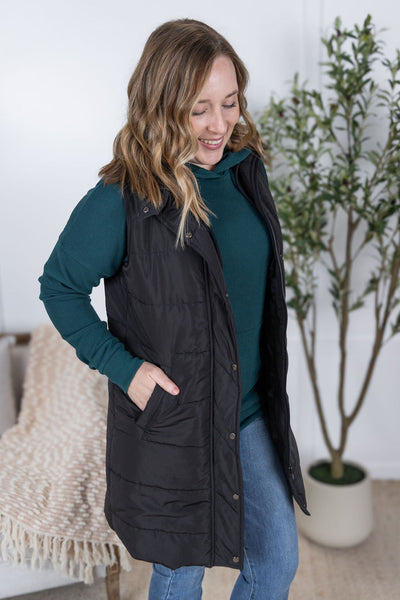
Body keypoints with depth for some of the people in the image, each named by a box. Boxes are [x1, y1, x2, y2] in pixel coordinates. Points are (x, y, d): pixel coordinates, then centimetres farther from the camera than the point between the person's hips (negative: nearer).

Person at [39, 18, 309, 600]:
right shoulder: (121, 201, -21)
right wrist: (122, 366, -17)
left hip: (253, 412, 6)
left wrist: (269, 387, 10)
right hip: (171, 421, -5)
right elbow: (60, 287, -8)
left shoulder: (246, 167, -2)